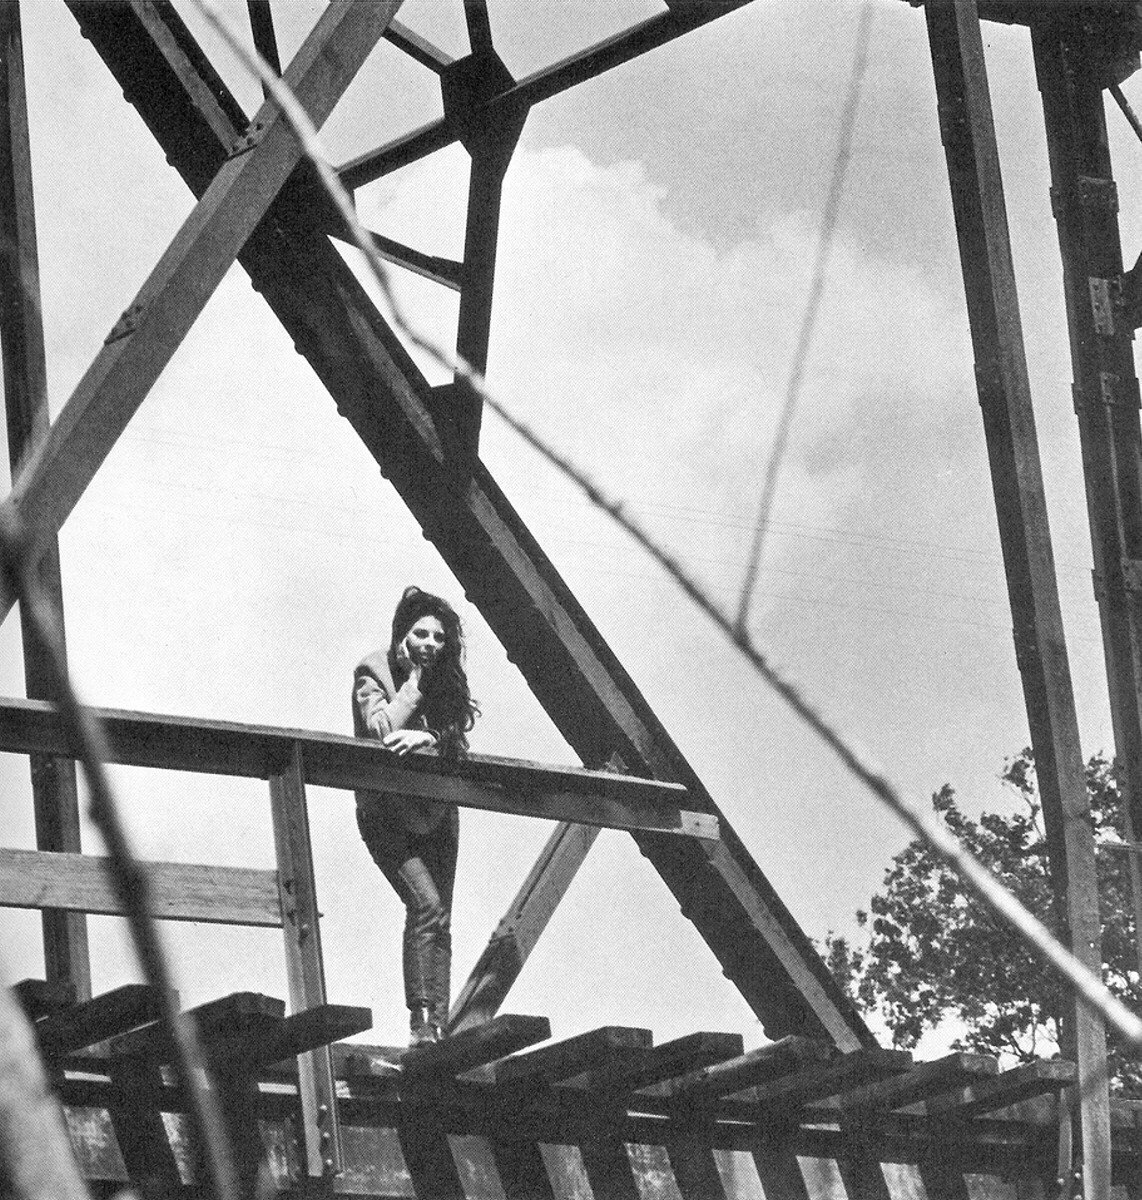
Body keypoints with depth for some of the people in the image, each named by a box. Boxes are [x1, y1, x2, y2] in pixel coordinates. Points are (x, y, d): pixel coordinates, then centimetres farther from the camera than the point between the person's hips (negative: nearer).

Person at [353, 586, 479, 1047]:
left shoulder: (446, 679, 3)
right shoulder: (372, 672, -10)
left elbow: (456, 742, -7)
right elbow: (382, 731, -24)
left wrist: (427, 737, -27)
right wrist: (414, 680, -19)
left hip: (435, 813, 5)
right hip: (386, 813, -5)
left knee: (439, 920, 2)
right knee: (426, 904, -20)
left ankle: (440, 1024, 4)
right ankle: (421, 1021, -20)